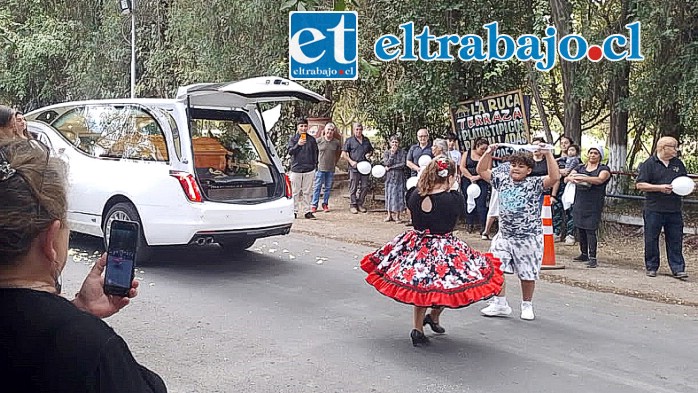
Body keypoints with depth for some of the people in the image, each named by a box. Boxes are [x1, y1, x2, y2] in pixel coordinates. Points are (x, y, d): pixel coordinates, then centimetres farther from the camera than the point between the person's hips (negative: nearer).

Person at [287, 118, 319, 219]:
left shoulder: (312, 139, 8)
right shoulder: (293, 139, 3)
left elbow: (315, 153, 14)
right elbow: (290, 152, -6)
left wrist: (315, 165, 10)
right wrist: (298, 144, -21)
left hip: (309, 170, 1)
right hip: (296, 169, -1)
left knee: (307, 192, 5)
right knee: (296, 192, 3)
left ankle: (307, 211, 9)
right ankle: (294, 211, 10)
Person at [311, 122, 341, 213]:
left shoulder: (336, 142, 2)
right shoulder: (319, 141, -4)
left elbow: (339, 152, 19)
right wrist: (316, 162, 5)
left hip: (331, 169, 2)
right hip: (320, 168, -2)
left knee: (328, 188, 8)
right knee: (317, 187, -1)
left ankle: (325, 204, 18)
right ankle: (314, 205, 4)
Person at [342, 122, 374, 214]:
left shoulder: (366, 140, 14)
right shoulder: (350, 140, 1)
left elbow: (371, 150, 26)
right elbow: (344, 153, -1)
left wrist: (369, 154, 3)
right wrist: (351, 161, -13)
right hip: (354, 168, -4)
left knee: (364, 187, 5)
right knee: (353, 188, 0)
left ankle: (360, 204, 18)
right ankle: (352, 205, 9)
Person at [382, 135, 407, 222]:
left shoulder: (403, 152, -1)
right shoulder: (387, 152, 4)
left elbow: (403, 164, -10)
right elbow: (387, 163, -9)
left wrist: (391, 167, -11)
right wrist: (392, 153, -12)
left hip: (399, 177, -1)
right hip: (389, 177, 2)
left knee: (398, 195, -2)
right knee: (389, 194, 4)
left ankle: (397, 216, 4)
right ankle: (389, 215, 11)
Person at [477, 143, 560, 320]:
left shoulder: (534, 184, -9)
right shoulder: (502, 180, 4)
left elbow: (554, 177, -24)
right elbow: (482, 171, 11)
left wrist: (548, 154, -26)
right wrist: (489, 152, 0)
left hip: (529, 237, -4)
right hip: (504, 234, 4)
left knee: (527, 273, 8)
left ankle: (527, 305, 29)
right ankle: (500, 304, 13)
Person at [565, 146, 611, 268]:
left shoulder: (603, 169, 2)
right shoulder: (580, 168, 15)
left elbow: (600, 180, -19)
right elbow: (566, 179, 5)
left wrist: (583, 178, -31)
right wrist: (571, 178, -20)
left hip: (593, 206, -5)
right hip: (579, 204, 5)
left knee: (590, 230, -10)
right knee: (580, 229, 8)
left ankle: (592, 258, -7)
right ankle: (584, 254, 21)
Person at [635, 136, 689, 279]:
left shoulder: (678, 163, 12)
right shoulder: (649, 164, -4)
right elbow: (639, 184, -9)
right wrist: (660, 188, -16)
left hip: (674, 210, 4)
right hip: (654, 210, -4)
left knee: (675, 240, 4)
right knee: (651, 240, 4)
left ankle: (678, 269, 7)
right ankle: (652, 267, 16)